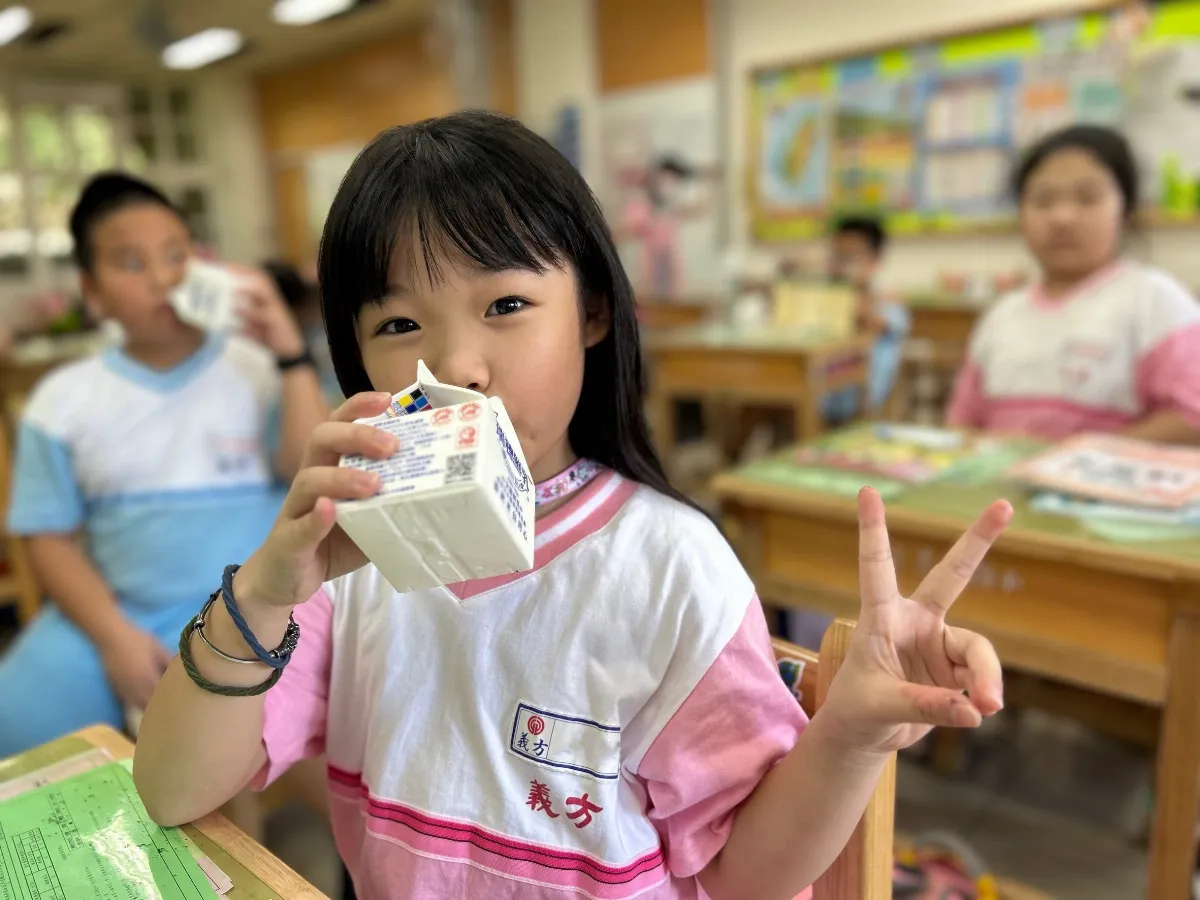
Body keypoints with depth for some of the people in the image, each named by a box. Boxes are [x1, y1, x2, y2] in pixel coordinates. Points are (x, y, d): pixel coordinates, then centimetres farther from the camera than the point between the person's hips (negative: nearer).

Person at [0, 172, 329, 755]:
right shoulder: (63, 398, 5)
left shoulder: (258, 371, 0)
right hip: (114, 617, 3)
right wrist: (114, 635, -11)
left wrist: (289, 354, -15)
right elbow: (50, 537, 4)